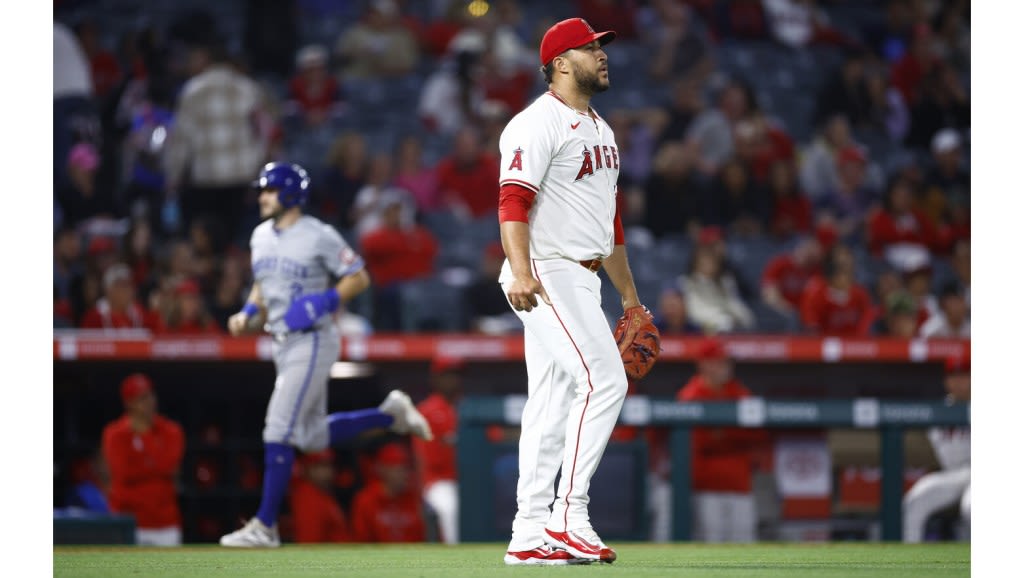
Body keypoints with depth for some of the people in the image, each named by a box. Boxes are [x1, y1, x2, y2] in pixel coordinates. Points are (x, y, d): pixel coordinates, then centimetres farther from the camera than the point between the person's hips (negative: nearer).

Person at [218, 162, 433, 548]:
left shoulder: (319, 236, -13)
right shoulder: (262, 237, 10)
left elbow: (359, 278, -8)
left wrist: (325, 301, -22)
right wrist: (247, 314, 5)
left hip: (313, 342, -9)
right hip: (284, 343, 9)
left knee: (279, 431, -13)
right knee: (313, 436, 13)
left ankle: (265, 527, -10)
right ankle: (390, 415, 28)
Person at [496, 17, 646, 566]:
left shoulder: (599, 129, 21)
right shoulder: (538, 123, -10)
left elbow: (608, 217, 27)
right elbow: (513, 201, -22)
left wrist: (628, 294, 27)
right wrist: (520, 271, -35)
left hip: (582, 280, 10)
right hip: (546, 275, -10)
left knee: (553, 407, 7)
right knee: (604, 381, -18)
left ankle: (531, 534, 7)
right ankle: (568, 518, -17)